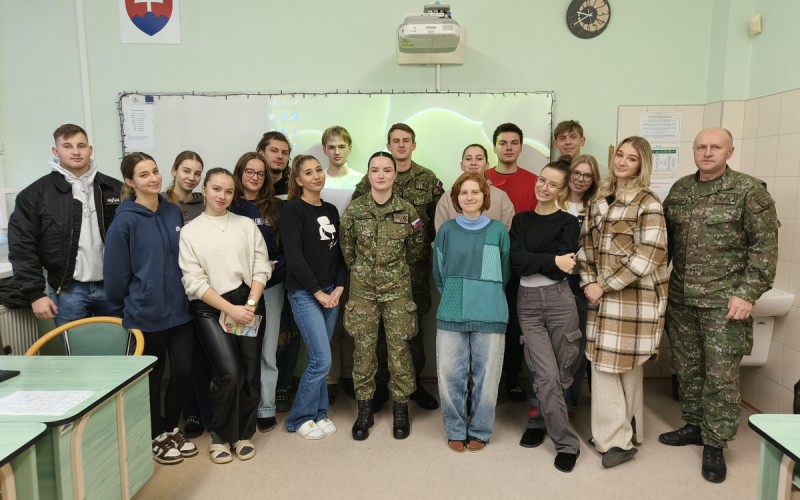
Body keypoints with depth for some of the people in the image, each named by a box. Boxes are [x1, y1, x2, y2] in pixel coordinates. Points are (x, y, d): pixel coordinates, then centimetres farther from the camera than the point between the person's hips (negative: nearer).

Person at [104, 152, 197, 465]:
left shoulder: (174, 212, 3)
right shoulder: (125, 221, -13)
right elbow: (115, 273, -8)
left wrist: (188, 293, 11)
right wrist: (125, 306, 1)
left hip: (180, 308, 5)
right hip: (146, 313, -4)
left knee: (184, 371, 9)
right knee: (152, 377, 11)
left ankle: (172, 429, 31)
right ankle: (157, 436, 30)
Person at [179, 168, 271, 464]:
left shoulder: (247, 225, 9)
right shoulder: (190, 231, 4)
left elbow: (261, 267, 4)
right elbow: (194, 281, -3)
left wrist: (250, 304, -10)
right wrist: (230, 309, -11)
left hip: (248, 304, 2)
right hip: (211, 309, -2)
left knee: (250, 372, 2)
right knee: (229, 372, -14)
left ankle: (244, 433, 23)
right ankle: (221, 436, 10)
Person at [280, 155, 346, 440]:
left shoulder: (331, 210, 12)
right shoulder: (293, 210, -8)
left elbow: (339, 253, 11)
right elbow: (294, 258, -14)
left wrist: (339, 287, -2)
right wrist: (318, 292, -12)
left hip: (331, 292, 6)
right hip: (304, 294, -6)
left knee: (319, 358, 10)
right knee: (322, 360, -7)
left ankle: (319, 413, 27)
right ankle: (299, 418, 13)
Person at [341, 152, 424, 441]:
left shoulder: (407, 211, -3)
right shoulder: (354, 209, -3)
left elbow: (417, 246, 12)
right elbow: (346, 246, 9)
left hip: (398, 288, 0)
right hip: (362, 288, 1)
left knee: (399, 348, 3)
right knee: (363, 349, 5)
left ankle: (401, 408, 19)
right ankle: (364, 409, 19)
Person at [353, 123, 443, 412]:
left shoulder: (428, 179, 6)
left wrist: (423, 237, -6)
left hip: (417, 261, 1)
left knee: (414, 321, 8)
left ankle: (415, 381, 24)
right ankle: (380, 383, 19)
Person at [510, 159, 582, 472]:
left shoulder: (568, 223, 3)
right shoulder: (520, 220, 10)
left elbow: (562, 268, -12)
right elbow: (515, 261, -6)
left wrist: (532, 260, -9)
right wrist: (551, 260, -14)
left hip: (559, 300, -1)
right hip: (528, 303, 1)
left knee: (560, 375, 7)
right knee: (548, 376, -4)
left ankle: (539, 421, 34)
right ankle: (566, 443, 12)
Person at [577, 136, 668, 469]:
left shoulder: (647, 203, -8)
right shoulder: (599, 200, 11)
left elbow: (649, 256, -16)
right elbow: (586, 243, 11)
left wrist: (604, 286, -14)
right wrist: (588, 282, -3)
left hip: (634, 297, -6)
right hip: (603, 297, 6)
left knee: (624, 365, 2)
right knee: (604, 364, 9)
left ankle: (619, 438, 18)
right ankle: (618, 433, 24)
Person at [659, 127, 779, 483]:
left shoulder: (749, 190, -6)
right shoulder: (679, 189, 8)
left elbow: (765, 245, -8)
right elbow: (665, 239, 13)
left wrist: (747, 293, -14)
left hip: (723, 301, -5)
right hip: (680, 298, 5)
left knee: (721, 375, 2)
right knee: (686, 368, 14)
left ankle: (715, 444, 16)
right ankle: (693, 426, 31)